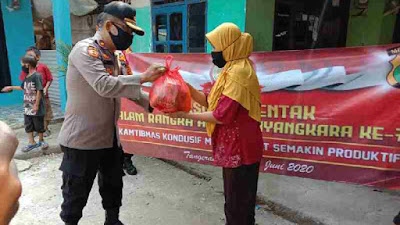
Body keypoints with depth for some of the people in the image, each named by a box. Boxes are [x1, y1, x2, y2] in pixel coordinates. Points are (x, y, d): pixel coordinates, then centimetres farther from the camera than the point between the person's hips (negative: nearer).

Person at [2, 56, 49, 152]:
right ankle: (32, 143, 23)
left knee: (39, 126, 6)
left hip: (36, 108, -8)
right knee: (28, 126, 12)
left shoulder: (37, 76, -15)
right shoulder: (27, 77, 9)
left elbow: (39, 91, -19)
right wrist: (11, 87, 33)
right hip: (27, 107, 8)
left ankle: (41, 141, 24)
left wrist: (36, 105, -19)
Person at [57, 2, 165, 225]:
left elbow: (124, 87, 13)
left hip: (110, 137, 9)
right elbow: (105, 86, -31)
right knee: (76, 193, 9)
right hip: (83, 139, -8)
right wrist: (143, 77, -28)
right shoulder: (85, 50, -17)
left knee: (113, 186, 22)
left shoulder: (111, 55, 10)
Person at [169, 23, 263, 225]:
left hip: (239, 148, -10)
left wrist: (185, 115, -16)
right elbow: (211, 102, 10)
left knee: (237, 204, 6)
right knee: (238, 200, 24)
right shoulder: (232, 69, 14)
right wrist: (185, 85, -1)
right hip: (235, 147, 10)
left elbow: (221, 116, -24)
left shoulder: (238, 71, -20)